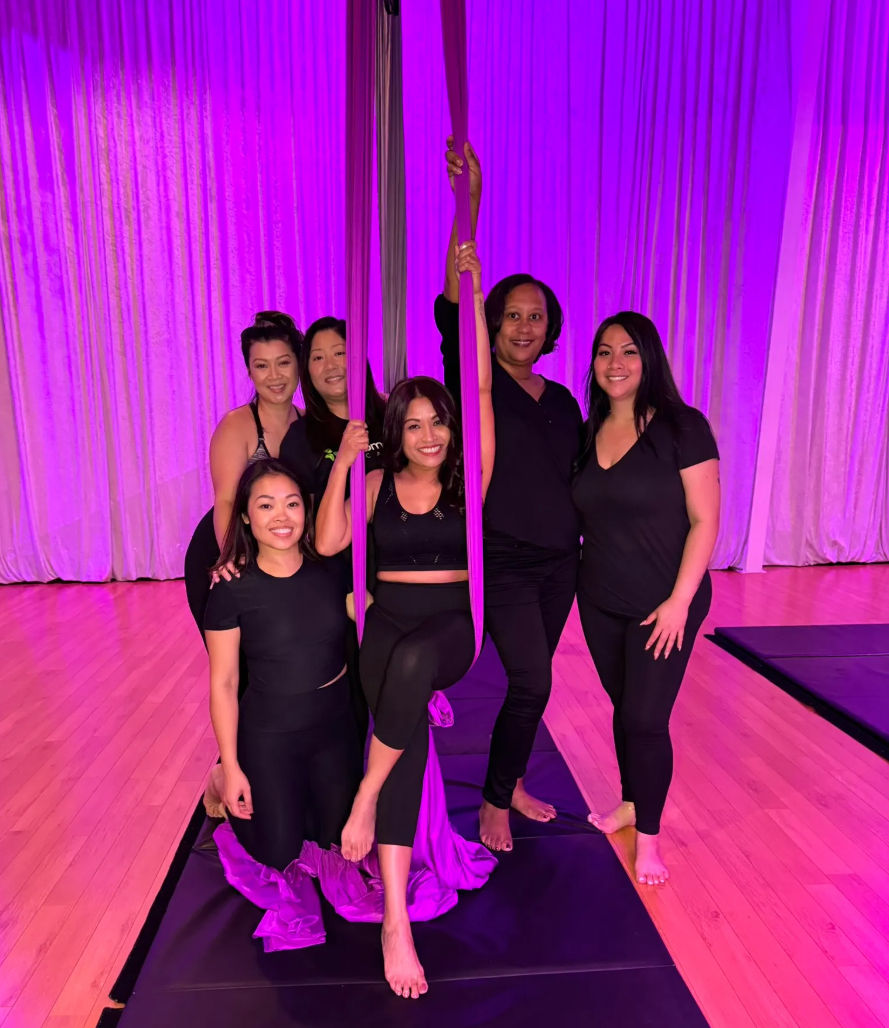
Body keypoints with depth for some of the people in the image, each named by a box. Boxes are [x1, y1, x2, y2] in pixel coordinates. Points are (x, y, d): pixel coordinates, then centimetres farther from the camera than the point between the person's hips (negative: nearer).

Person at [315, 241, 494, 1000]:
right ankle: (396, 919, -13)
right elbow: (329, 542, -5)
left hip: (451, 629, -1)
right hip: (386, 626, 1)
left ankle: (364, 799, -14)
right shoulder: (377, 484, 7)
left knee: (413, 659, -37)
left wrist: (473, 291, -5)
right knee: (410, 738, -20)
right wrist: (343, 462, -8)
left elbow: (482, 388, -4)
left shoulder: (466, 481, 3)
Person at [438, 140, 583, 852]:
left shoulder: (561, 400, 9)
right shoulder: (477, 382, -7)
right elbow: (452, 307, -23)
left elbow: (578, 477, 15)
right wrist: (469, 204, -30)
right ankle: (495, 803, 15)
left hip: (559, 561, 6)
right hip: (504, 561, -5)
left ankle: (511, 782, 36)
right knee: (533, 684, -8)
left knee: (531, 682, 15)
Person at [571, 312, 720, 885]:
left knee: (646, 718, 2)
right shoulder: (589, 432, 4)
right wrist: (583, 575, 2)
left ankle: (648, 837, 23)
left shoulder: (682, 427, -12)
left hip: (662, 605, -5)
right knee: (623, 707, 17)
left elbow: (705, 520, -13)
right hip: (600, 602, 5)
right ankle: (631, 803, 39)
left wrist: (679, 601, -16)